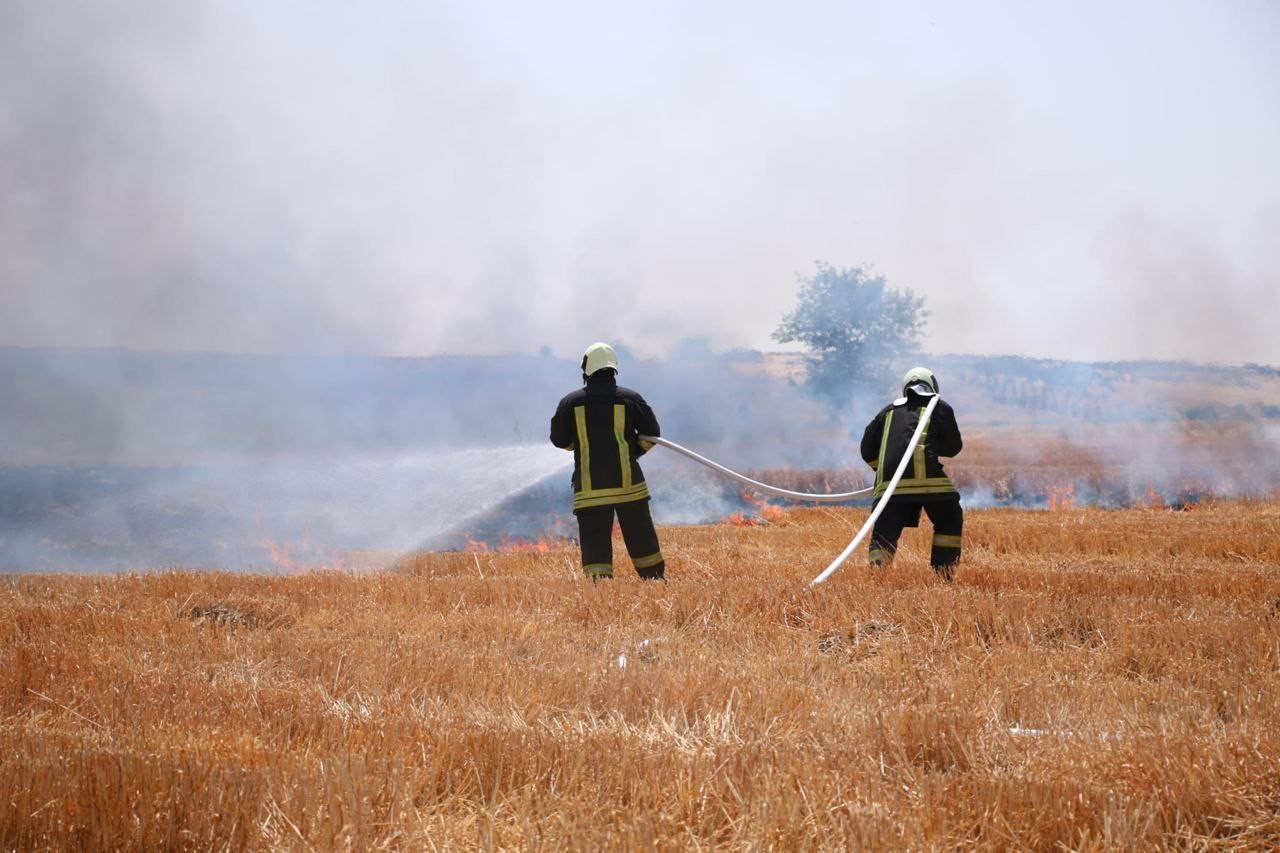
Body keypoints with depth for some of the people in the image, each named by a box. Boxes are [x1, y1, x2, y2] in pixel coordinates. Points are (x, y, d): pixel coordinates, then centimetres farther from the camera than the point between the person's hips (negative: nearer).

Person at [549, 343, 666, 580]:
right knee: (641, 539, 12)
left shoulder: (571, 402, 1)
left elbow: (559, 440, 9)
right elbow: (651, 434, 4)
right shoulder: (630, 399, 1)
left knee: (595, 543, 1)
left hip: (589, 488, -1)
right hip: (628, 483, 1)